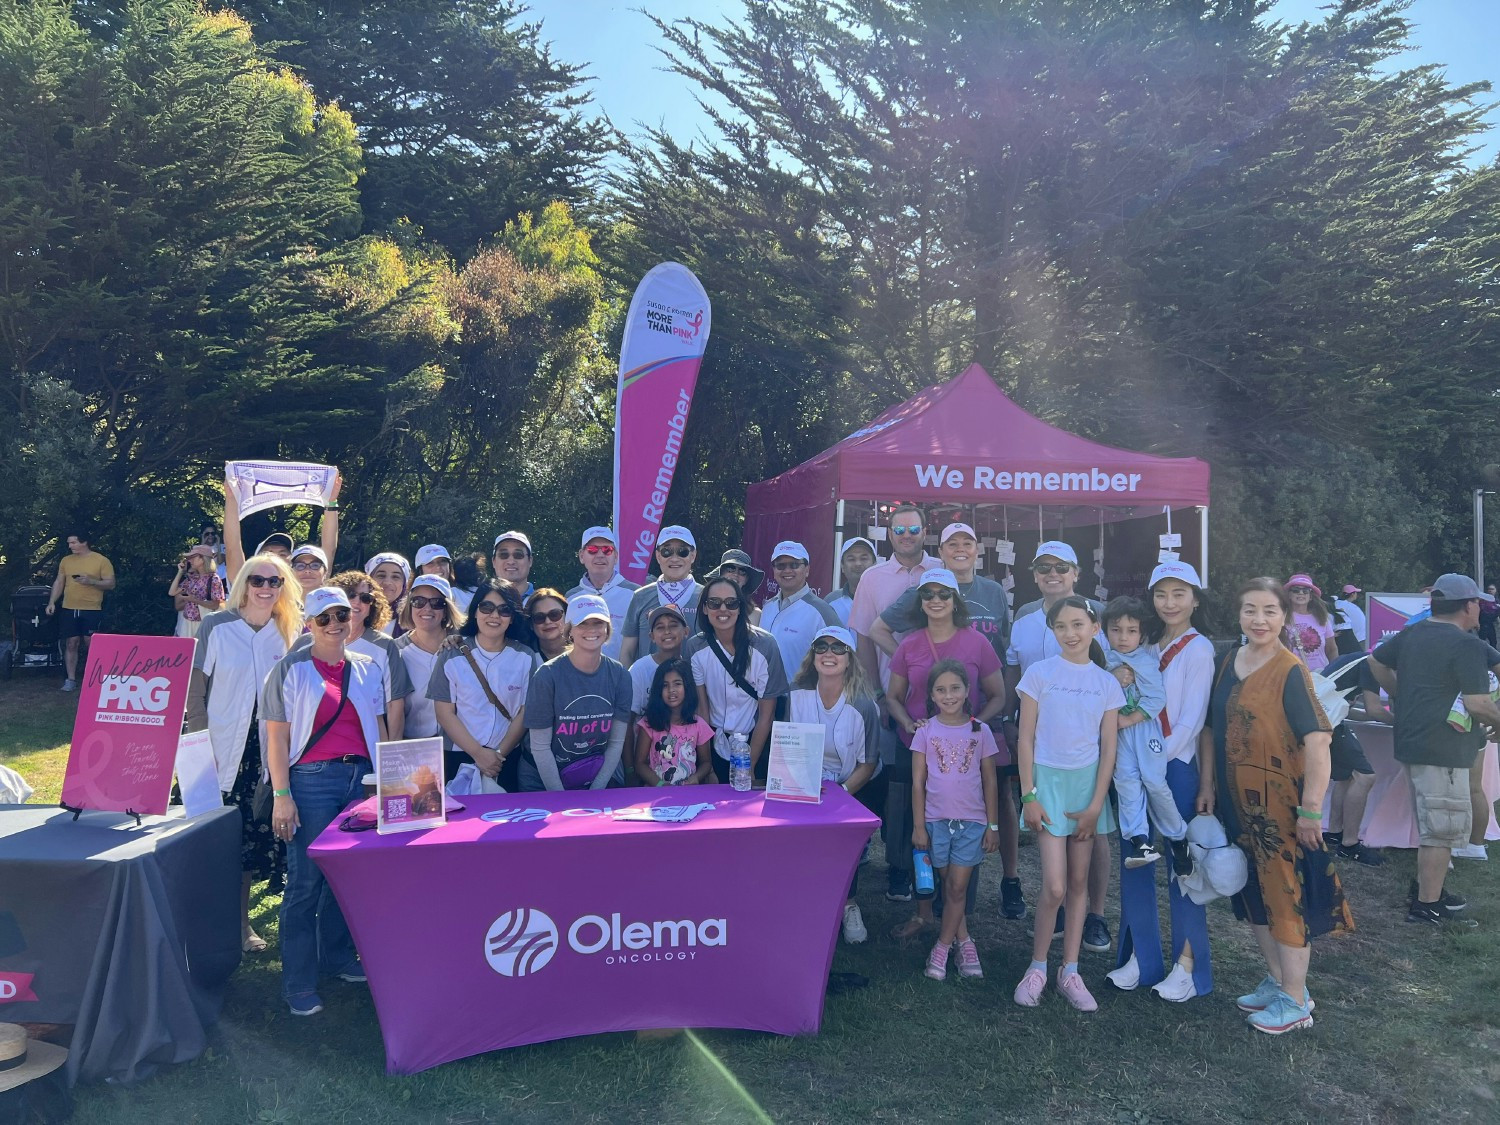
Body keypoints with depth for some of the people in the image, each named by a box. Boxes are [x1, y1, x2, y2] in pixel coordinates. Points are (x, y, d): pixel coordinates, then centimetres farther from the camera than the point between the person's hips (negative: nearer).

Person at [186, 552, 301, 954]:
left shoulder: (290, 632, 6)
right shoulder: (216, 626, -3)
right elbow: (195, 688, -3)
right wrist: (201, 741, -9)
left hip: (269, 751, 3)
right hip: (223, 751, -3)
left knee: (253, 835, 7)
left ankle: (241, 923, 21)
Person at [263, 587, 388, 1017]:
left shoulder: (367, 669, 12)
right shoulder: (291, 669, 0)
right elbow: (277, 735, -3)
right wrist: (281, 795, -10)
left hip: (361, 778, 4)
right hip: (311, 780, -4)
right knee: (306, 881, -2)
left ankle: (338, 956, 26)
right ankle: (299, 984, 7)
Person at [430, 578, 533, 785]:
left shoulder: (526, 658, 0)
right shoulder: (452, 657, -4)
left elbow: (525, 712, -1)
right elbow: (444, 712, -6)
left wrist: (499, 754, -9)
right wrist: (478, 753, -12)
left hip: (508, 760, 1)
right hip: (459, 760, -1)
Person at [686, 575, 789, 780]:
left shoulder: (764, 645, -17)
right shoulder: (695, 648, -10)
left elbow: (767, 713, -12)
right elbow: (701, 708, -4)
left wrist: (749, 767, -12)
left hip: (755, 741, -2)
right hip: (715, 744, 2)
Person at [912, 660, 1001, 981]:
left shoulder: (980, 731, 0)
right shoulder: (926, 732, -1)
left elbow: (990, 782, 4)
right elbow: (918, 782, 0)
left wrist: (993, 825, 3)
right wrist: (918, 826, -2)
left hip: (972, 821, 0)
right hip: (936, 819, 0)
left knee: (958, 886, -1)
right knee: (949, 885, 9)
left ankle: (943, 946, 12)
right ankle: (964, 941, 23)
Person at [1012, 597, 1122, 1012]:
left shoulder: (1107, 683, 3)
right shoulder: (1040, 673, -3)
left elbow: (1108, 749, 3)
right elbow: (1025, 738, -3)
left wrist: (1096, 805, -3)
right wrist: (1028, 795, -8)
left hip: (1087, 782, 3)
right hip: (1048, 779, -3)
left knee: (1079, 881, 8)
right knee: (1055, 886, -9)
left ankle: (1070, 971, 18)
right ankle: (1037, 968, 10)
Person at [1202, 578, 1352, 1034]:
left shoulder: (1290, 671, -15)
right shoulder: (1229, 662, 5)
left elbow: (1317, 740, -21)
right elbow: (1212, 727, 10)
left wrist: (1311, 808, -22)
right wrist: (1208, 786, 7)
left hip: (1280, 802, -7)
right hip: (1237, 802, 7)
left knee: (1287, 894, 3)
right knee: (1254, 892, 17)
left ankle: (1295, 1000, 17)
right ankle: (1277, 979, 34)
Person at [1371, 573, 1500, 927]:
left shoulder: (1411, 633, 9)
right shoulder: (1467, 645, -16)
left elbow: (1377, 662, 23)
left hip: (1411, 744, 9)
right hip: (1443, 751, -9)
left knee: (1430, 824, 22)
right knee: (1443, 830, -2)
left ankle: (1429, 889, 32)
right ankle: (1427, 907, 4)